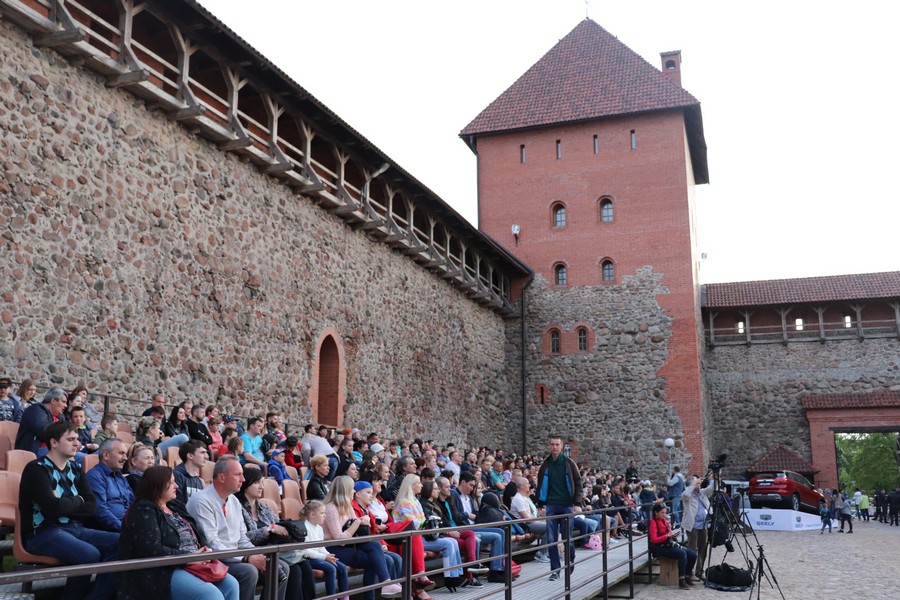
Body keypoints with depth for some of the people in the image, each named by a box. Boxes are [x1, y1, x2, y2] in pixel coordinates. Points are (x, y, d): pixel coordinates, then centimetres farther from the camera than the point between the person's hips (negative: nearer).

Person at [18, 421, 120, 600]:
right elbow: (53, 508, -21)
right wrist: (76, 501, -2)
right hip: (43, 533, -7)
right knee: (90, 555, -31)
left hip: (75, 528, 7)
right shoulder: (37, 468, -8)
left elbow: (92, 507, 4)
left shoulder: (74, 469, 12)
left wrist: (65, 506, -11)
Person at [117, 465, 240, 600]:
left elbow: (198, 535, 18)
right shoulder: (143, 512, -7)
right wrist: (188, 557, -17)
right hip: (164, 572, -8)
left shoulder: (175, 507, 20)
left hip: (194, 565, 8)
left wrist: (205, 551, -5)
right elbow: (152, 551, -19)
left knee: (230, 585, -14)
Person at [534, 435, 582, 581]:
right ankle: (555, 570, 6)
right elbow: (540, 485, 14)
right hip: (550, 506, 2)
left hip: (567, 505, -2)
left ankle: (571, 561, 29)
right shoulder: (545, 464, 8)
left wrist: (577, 503, -7)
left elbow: (578, 484, 2)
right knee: (551, 540, -1)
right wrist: (540, 505, 8)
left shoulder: (569, 463, 2)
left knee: (568, 538, 2)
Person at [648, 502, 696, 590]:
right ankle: (681, 581, -28)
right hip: (660, 548, -8)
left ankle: (687, 576, 7)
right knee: (682, 553, -32)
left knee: (693, 555, -8)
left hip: (669, 544, 8)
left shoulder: (665, 520, 14)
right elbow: (654, 540, -17)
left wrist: (674, 534, 2)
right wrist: (668, 535, -22)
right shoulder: (653, 522, -9)